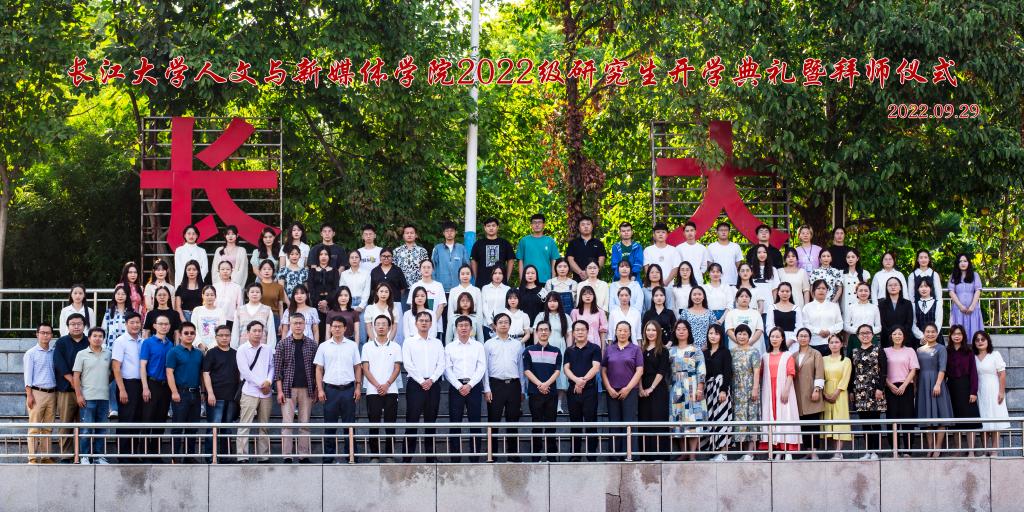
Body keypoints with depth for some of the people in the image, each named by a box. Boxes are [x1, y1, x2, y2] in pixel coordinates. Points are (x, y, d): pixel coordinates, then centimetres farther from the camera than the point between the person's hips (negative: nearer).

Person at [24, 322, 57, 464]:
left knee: (48, 428, 5)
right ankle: (33, 458, -6)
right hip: (37, 393, -4)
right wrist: (29, 395, -10)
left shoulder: (54, 353, 12)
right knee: (34, 428, -5)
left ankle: (46, 457, 9)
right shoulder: (31, 353, 1)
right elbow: (28, 375, -3)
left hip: (51, 393, 4)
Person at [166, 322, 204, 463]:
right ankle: (175, 456, 1)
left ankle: (190, 455, 16)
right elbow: (170, 373, -9)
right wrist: (174, 392, -17)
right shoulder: (174, 352, -3)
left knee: (192, 427, 9)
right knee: (178, 427, -3)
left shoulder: (199, 353, 13)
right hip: (181, 393, -6)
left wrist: (202, 392, 10)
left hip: (195, 393, 6)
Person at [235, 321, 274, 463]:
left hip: (265, 393, 4)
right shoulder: (242, 350, 0)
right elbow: (245, 371, -7)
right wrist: (260, 384, -9)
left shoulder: (267, 350, 14)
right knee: (244, 425, -7)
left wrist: (269, 381, -8)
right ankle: (242, 456, -8)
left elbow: (272, 367, 12)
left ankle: (263, 456, 10)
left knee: (264, 426, 6)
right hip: (249, 392, -4)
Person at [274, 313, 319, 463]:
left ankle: (303, 455, 6)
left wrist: (316, 389, 1)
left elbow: (316, 368, 8)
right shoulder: (283, 344, 2)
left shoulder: (312, 344, 7)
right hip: (288, 389, -2)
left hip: (307, 389, 2)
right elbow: (277, 368, 0)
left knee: (305, 423, 3)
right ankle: (287, 456, -7)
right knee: (287, 423, -5)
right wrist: (280, 390, -8)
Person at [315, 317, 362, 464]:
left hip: (348, 388, 0)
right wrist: (320, 389, -2)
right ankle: (328, 458, 8)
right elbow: (319, 369, 6)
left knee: (349, 424, 3)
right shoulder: (324, 346, 5)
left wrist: (358, 387, 1)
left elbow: (357, 367, 9)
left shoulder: (352, 346, 7)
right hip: (330, 389, 0)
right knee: (330, 425, 3)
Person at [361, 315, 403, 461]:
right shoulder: (368, 347, 8)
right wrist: (377, 385, -9)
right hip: (373, 391, 0)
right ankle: (374, 454, 3)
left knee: (390, 423, 0)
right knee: (374, 423, -2)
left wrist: (387, 385, -10)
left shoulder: (395, 347, 8)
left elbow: (397, 368, 3)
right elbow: (365, 369, 2)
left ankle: (389, 454, 5)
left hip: (391, 390, 0)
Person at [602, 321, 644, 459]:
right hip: (612, 392, 2)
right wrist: (609, 388, -5)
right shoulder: (609, 349, 10)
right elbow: (603, 371, 8)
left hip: (629, 391, -2)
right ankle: (615, 453, 7)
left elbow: (639, 371, -2)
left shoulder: (636, 349, 4)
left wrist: (628, 388, -10)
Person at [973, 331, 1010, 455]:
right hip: (979, 393, 3)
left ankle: (994, 451, -3)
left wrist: (1001, 392, -12)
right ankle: (985, 451, 5)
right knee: (983, 423, 2)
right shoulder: (973, 357, 8)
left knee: (995, 422, -4)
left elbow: (1002, 374, -5)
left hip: (993, 392, -3)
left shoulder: (995, 355, -1)